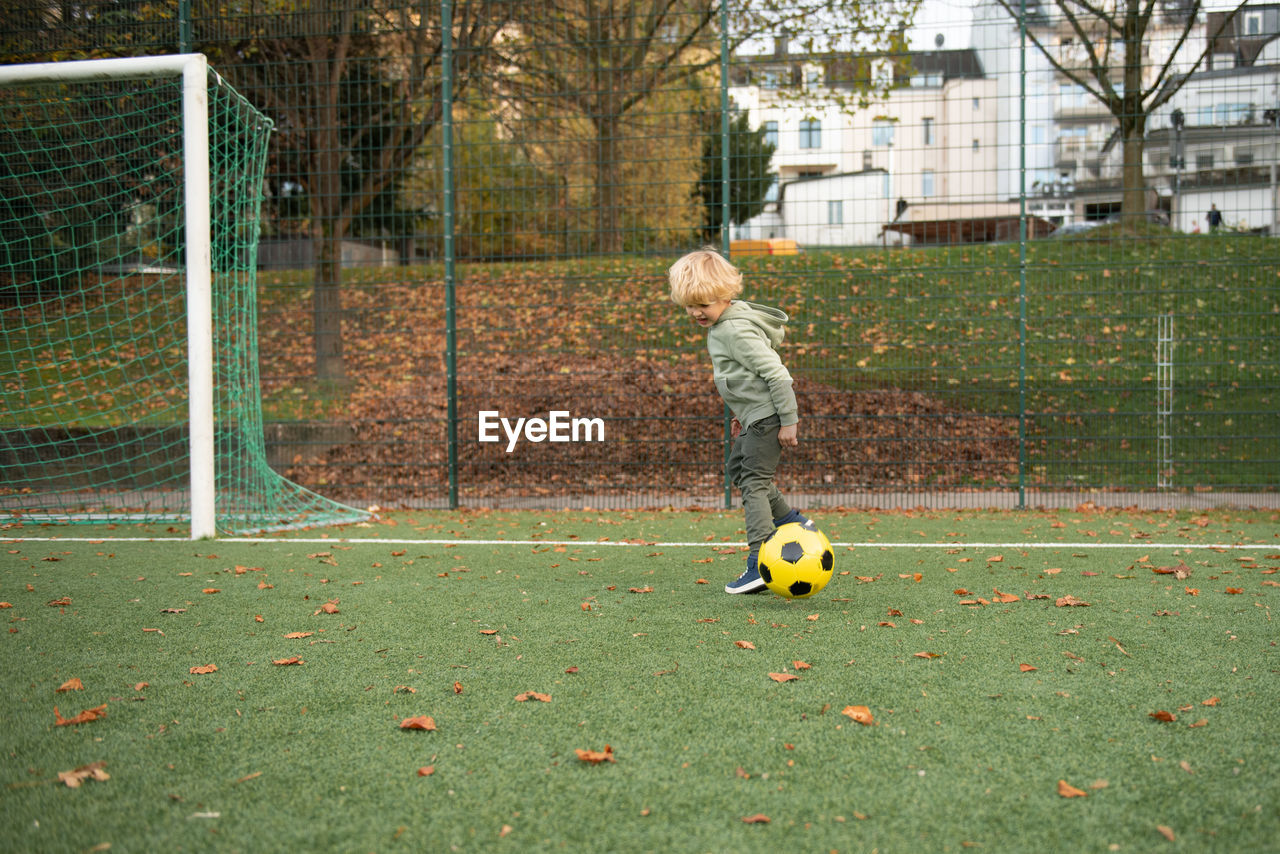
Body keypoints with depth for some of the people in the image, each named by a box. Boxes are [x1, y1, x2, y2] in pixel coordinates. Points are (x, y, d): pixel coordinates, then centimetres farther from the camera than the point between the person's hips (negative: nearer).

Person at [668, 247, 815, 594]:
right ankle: (792, 522, 31)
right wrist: (741, 413, 24)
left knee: (753, 481, -12)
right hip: (755, 416, 11)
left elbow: (777, 373, -24)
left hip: (768, 416, -11)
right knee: (736, 468, 23)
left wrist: (788, 420, -22)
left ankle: (760, 562, -14)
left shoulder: (737, 330, -22)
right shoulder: (720, 325, 9)